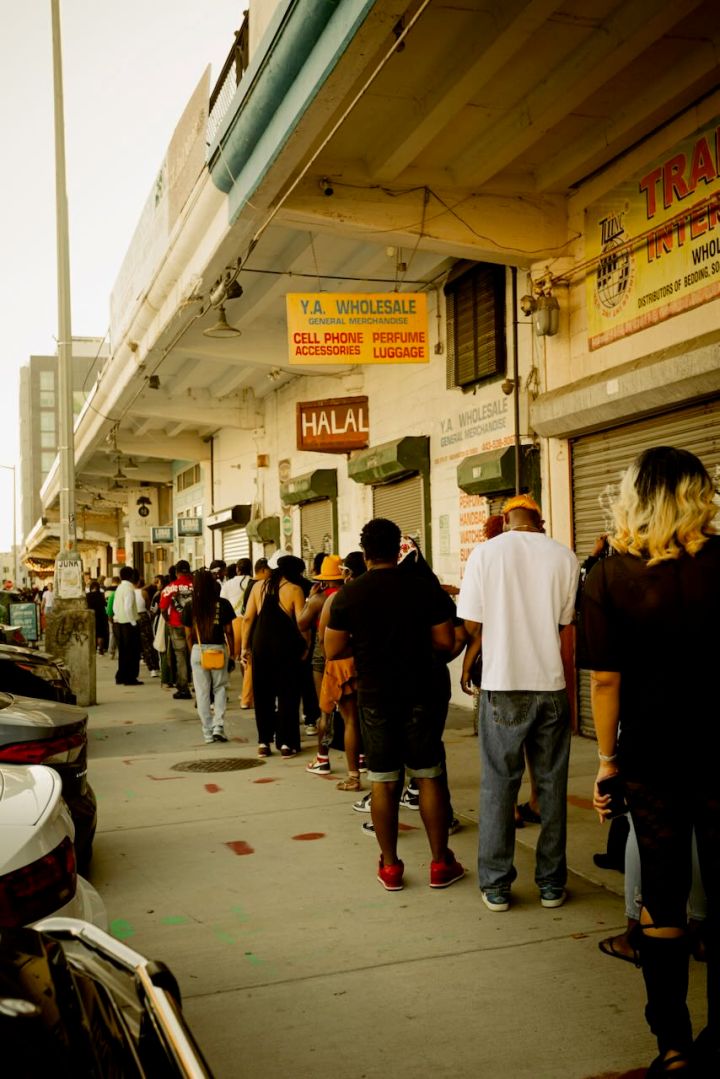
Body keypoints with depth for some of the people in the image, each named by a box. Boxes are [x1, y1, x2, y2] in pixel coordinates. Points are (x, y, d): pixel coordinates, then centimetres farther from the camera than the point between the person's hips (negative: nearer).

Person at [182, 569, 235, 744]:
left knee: (202, 692, 8)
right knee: (220, 688, 15)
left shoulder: (190, 606, -1)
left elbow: (188, 635, 1)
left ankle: (208, 732, 11)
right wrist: (231, 653, 5)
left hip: (198, 650, 0)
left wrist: (192, 653, 12)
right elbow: (229, 632, -2)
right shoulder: (223, 604, -3)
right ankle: (218, 726, 2)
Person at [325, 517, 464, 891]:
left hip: (374, 697, 1)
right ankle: (441, 863, 14)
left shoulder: (348, 595, -5)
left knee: (383, 780, 8)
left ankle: (390, 865, 15)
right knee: (430, 776, 8)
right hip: (418, 695, 0)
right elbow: (446, 640, -4)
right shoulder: (424, 589, -6)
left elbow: (333, 650, -2)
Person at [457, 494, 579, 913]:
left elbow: (472, 626, -2)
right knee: (552, 785, 11)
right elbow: (569, 629, 4)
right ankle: (551, 884, 19)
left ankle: (496, 886, 12)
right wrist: (571, 690, 13)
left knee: (498, 784, 7)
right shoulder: (564, 556, 1)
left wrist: (466, 669, 16)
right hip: (552, 684, 1)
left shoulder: (485, 553, -2)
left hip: (503, 685, -1)